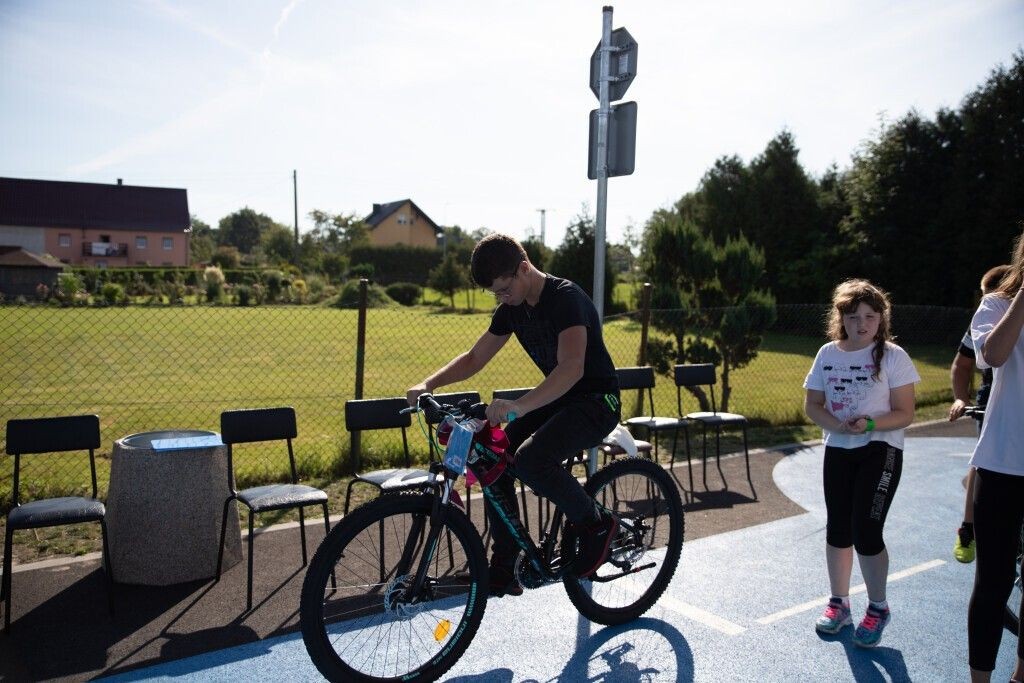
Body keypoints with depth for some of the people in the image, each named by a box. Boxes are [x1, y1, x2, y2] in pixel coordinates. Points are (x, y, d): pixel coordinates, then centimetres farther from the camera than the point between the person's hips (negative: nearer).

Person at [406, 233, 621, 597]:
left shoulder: (566, 298, -22)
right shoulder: (513, 308, 3)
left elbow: (571, 368, -36)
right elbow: (474, 358, 8)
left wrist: (518, 406, -49)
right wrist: (427, 384, -8)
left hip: (596, 402, -8)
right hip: (556, 400, 8)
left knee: (530, 458, -31)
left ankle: (597, 523, -5)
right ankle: (503, 571, 5)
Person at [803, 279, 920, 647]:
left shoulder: (892, 356, -8)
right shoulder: (828, 354, 2)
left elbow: (905, 413, -9)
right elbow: (812, 404, 4)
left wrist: (870, 424, -26)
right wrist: (838, 425, -15)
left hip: (880, 451, -4)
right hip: (838, 450, 4)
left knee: (865, 531, -7)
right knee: (837, 530, 11)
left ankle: (878, 608, 16)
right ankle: (839, 603, 29)